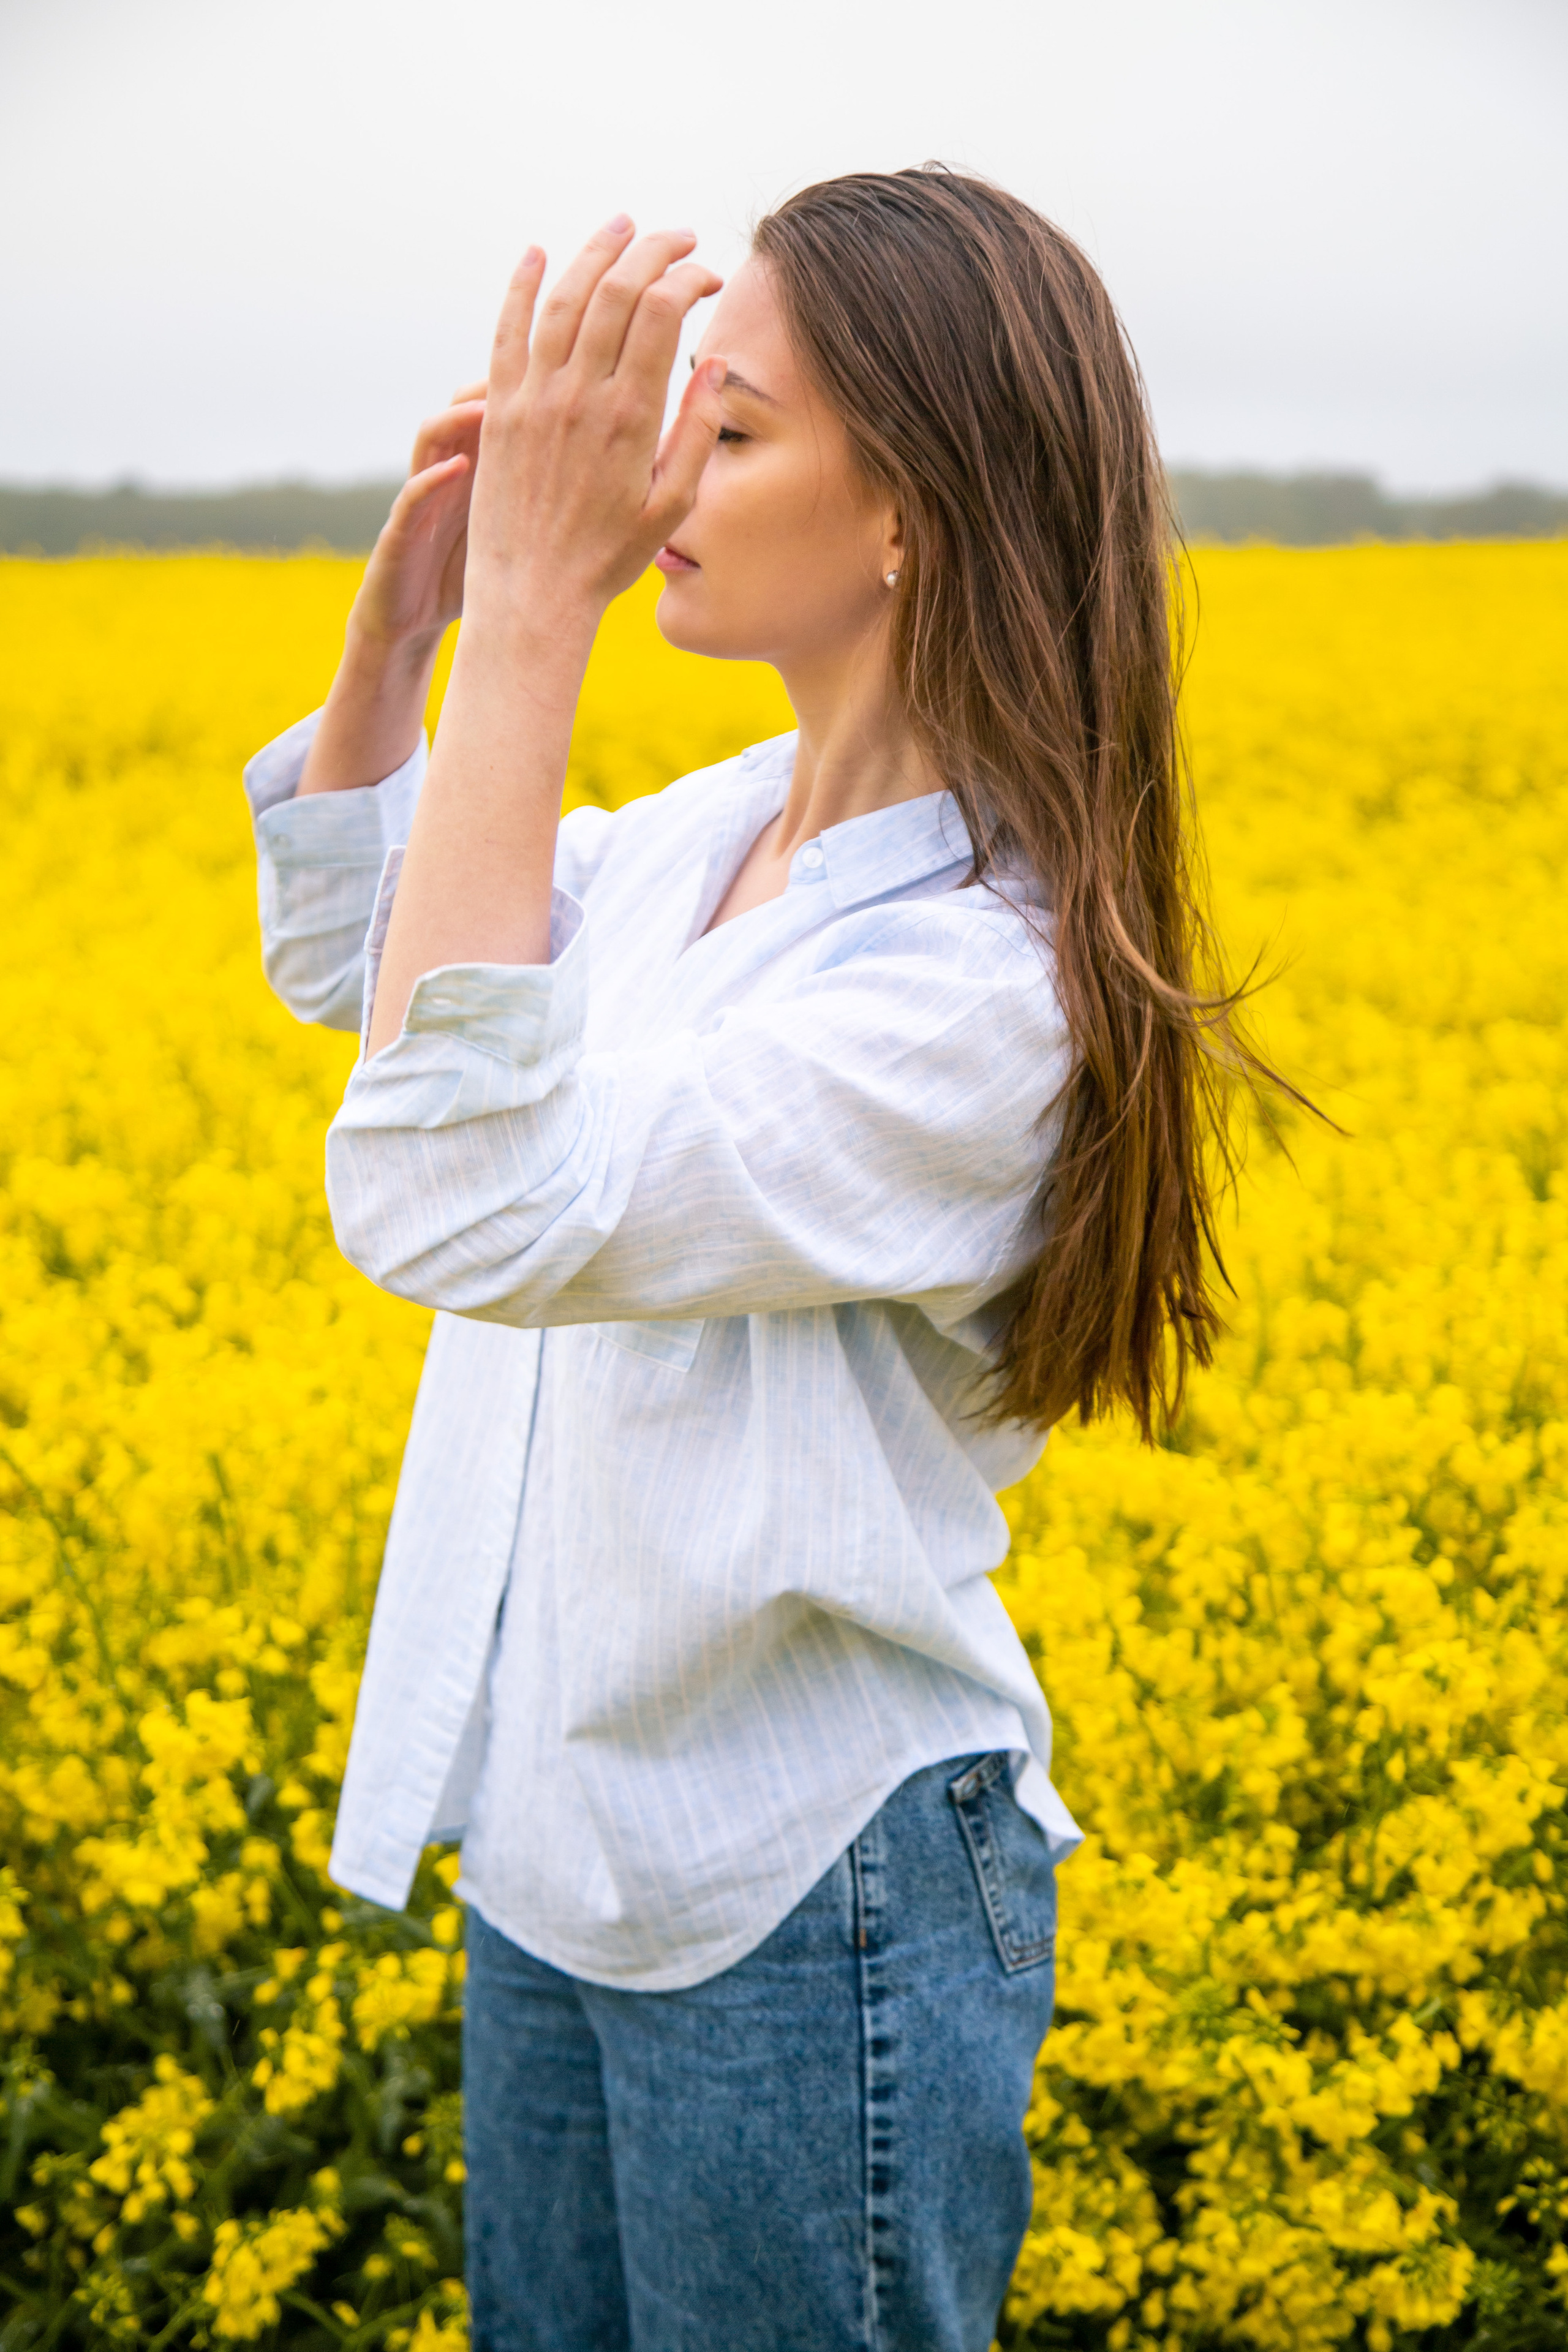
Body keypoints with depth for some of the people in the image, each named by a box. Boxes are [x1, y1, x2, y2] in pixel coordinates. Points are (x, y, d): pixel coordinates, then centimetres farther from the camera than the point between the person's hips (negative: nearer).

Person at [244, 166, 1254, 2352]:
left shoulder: (985, 984, -26)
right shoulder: (712, 834, -1)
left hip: (806, 1907, -8)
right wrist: (408, 600, -3)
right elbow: (348, 955, 14)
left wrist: (534, 612, -36)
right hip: (560, 1849, 8)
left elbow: (458, 1204, -37)